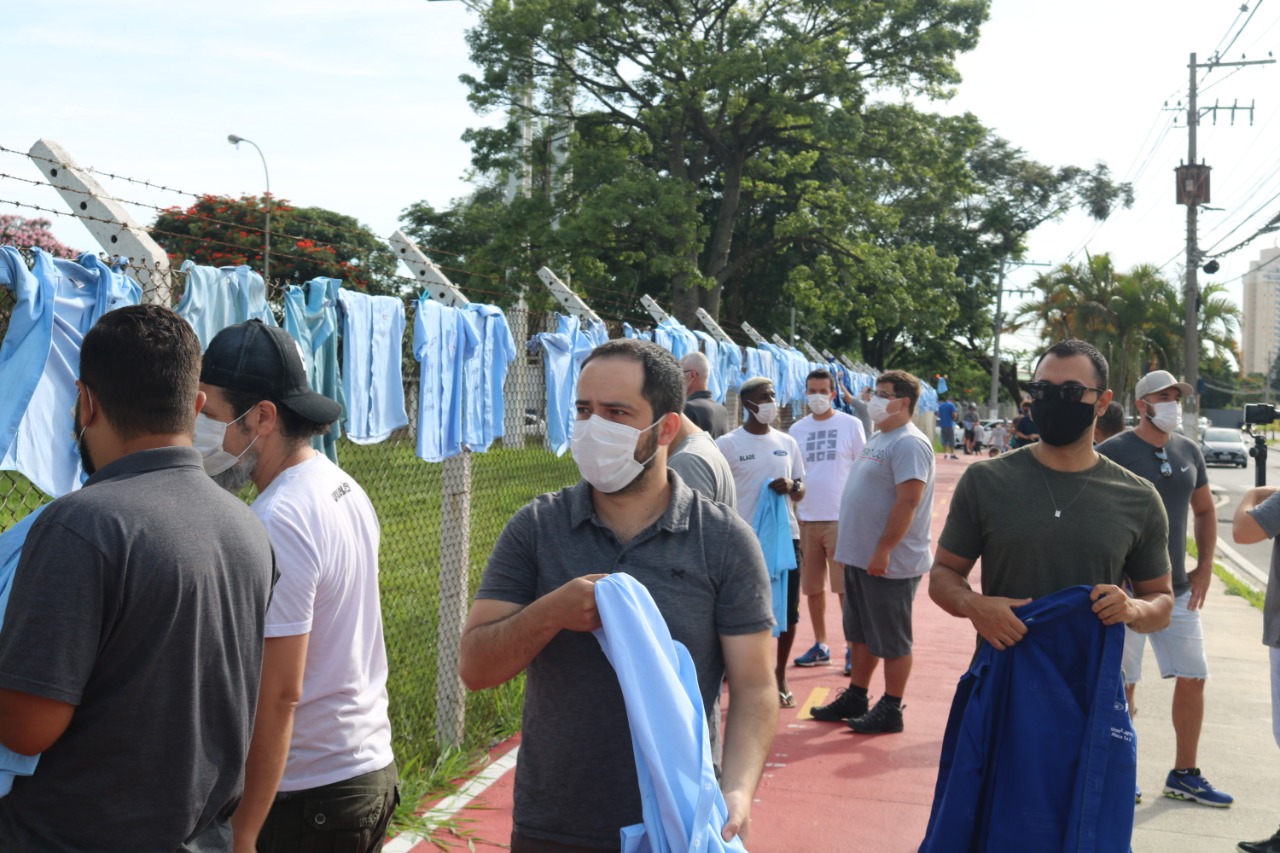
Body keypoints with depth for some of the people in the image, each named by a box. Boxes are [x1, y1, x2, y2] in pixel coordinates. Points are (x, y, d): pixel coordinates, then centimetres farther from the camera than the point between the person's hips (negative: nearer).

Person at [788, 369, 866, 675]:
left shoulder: (851, 425, -1)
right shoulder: (797, 429, 9)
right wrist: (791, 514, 8)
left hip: (840, 518, -4)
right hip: (805, 519, 4)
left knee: (845, 586, -1)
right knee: (812, 587, 10)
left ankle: (853, 648, 9)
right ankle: (820, 646, 23)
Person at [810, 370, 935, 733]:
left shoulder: (909, 443, -17)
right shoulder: (878, 438, 15)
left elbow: (908, 502, -24)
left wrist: (883, 551, -25)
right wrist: (848, 542, 18)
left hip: (889, 562, -10)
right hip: (860, 557, 10)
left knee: (891, 640, 2)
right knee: (861, 634, 18)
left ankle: (891, 710, 12)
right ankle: (855, 698, 29)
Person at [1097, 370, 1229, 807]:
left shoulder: (1189, 451, 8)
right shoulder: (1112, 452, -10)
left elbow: (1205, 510, 19)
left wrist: (1205, 566, 10)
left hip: (1178, 589, 6)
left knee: (1193, 679, 9)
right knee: (1122, 684, 2)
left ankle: (1184, 775, 24)